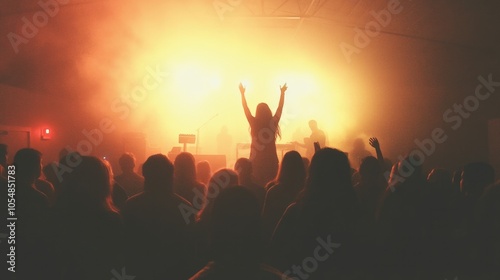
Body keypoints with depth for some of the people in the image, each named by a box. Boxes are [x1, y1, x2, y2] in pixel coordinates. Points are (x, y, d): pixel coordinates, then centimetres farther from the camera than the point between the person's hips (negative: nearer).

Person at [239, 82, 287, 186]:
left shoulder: (254, 123, -7)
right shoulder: (273, 123, -4)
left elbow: (245, 108, 4)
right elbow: (280, 107, 7)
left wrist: (242, 93, 14)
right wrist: (282, 92, 18)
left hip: (256, 160, -1)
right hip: (271, 160, 1)